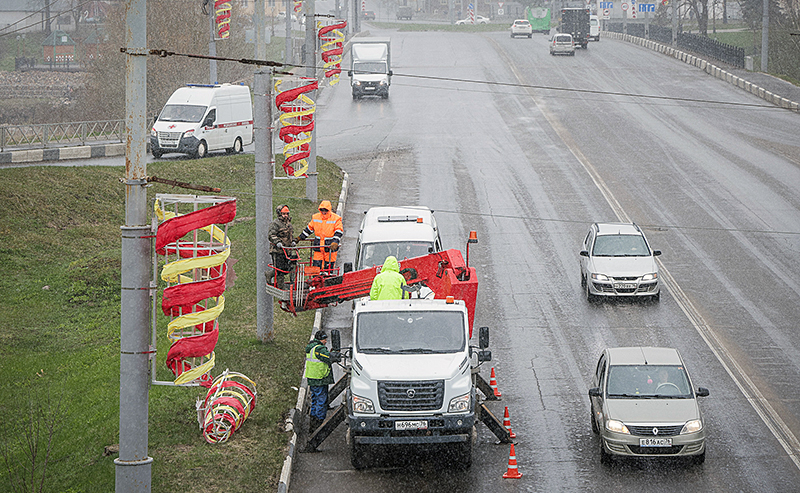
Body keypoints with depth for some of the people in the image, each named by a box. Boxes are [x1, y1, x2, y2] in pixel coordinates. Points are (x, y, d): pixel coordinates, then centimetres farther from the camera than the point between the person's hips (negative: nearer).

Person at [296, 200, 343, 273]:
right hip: (318, 248, 3)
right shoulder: (315, 218, 7)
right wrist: (300, 238, 21)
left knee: (328, 268, 2)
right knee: (316, 268, -1)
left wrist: (335, 242, -26)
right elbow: (309, 228, 20)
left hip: (330, 248, -3)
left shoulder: (336, 219, -5)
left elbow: (339, 232, -10)